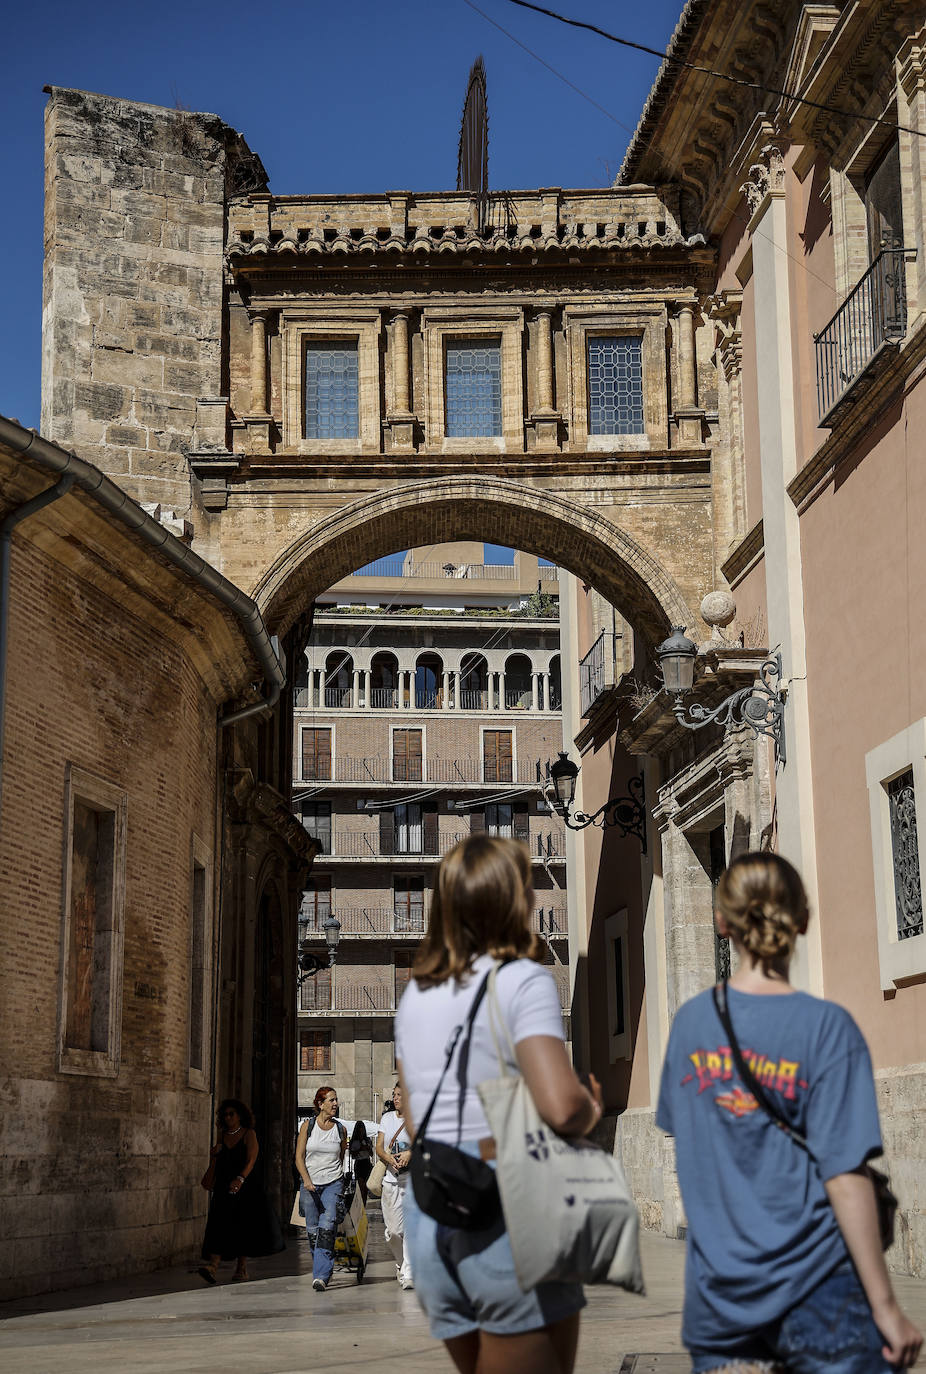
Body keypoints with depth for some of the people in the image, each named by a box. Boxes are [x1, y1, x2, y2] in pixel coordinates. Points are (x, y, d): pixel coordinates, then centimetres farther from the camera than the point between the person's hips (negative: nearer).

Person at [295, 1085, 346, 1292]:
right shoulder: (307, 1127, 0)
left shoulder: (341, 1129, 5)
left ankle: (321, 1277, -21)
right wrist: (306, 1179, -17)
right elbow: (299, 1157, -3)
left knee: (327, 1228, -15)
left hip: (333, 1183, 0)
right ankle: (322, 1269, 24)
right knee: (312, 1230, 5)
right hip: (310, 1184, 1)